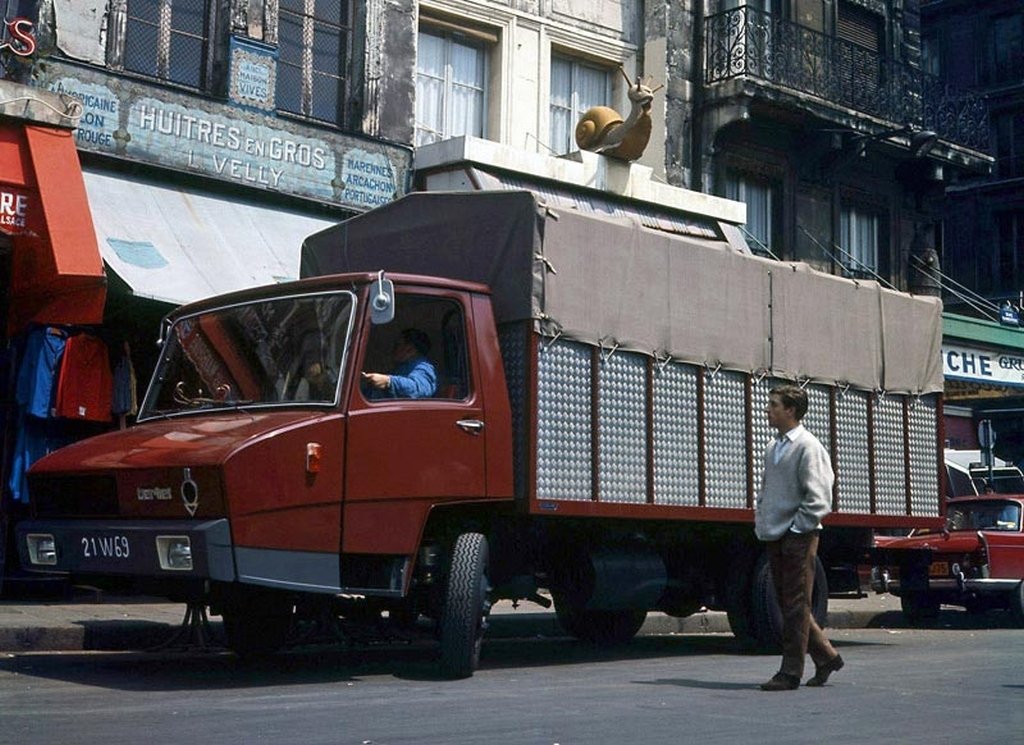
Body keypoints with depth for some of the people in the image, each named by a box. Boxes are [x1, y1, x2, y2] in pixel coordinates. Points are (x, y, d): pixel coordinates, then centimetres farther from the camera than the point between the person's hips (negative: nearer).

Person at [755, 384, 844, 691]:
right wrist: (761, 521, 13)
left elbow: (817, 498, -15)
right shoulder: (773, 448, 15)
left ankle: (790, 673, 2)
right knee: (788, 605, 12)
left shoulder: (808, 447, -10)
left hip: (798, 538, -8)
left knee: (796, 606, -2)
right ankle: (826, 656, 25)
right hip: (774, 538, 9)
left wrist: (795, 528, -15)